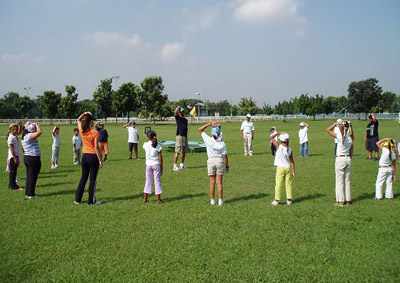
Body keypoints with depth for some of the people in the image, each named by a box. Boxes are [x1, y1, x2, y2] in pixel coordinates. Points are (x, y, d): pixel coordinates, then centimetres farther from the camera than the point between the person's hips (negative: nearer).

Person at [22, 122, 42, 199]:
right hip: (33, 158, -10)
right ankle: (31, 194, 3)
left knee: (29, 177, 15)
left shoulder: (25, 136, 12)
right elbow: (39, 132, -25)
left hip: (27, 158, 10)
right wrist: (36, 125, -12)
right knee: (33, 177, -2)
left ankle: (27, 193, 20)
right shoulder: (29, 136, -16)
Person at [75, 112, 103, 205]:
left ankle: (77, 199, 19)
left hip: (85, 156, 5)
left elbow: (78, 120, 21)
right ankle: (91, 200, 7)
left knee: (83, 178, 17)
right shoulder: (95, 133, -13)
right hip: (93, 156, -5)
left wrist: (84, 114, 9)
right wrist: (100, 160, -11)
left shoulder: (82, 131, 1)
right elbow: (96, 147, -15)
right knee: (92, 179, 3)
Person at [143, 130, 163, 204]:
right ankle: (158, 199, 8)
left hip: (148, 165, 2)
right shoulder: (158, 146, -8)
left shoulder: (145, 145, -5)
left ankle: (145, 198, 12)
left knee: (148, 181, 11)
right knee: (157, 181, 6)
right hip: (156, 164, -1)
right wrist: (161, 168, 2)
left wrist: (149, 140, 10)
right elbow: (160, 158, -6)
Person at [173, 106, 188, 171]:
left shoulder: (185, 120, 18)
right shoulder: (177, 118, 0)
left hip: (185, 136, 7)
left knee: (184, 152, 12)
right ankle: (175, 166, -8)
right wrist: (179, 107, 0)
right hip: (179, 136, -7)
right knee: (177, 152, -9)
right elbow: (175, 111, -18)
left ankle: (182, 165, 23)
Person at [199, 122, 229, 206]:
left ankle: (212, 200, 13)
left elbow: (200, 129, -1)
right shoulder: (222, 144, -10)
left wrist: (210, 124, -2)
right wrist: (227, 166, 5)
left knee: (212, 182, 9)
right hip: (220, 161, 0)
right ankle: (220, 200, 8)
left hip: (211, 161, 0)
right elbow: (225, 156, -6)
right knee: (219, 182, 6)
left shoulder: (208, 140, -10)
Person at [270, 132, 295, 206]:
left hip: (280, 168, -3)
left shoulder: (279, 147, -10)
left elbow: (271, 137, -1)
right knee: (288, 185, 11)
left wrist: (279, 133, 6)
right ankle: (289, 200, 13)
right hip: (288, 168, 3)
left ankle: (276, 200, 2)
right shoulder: (289, 150, 1)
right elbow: (292, 162, 3)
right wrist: (294, 172, 8)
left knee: (278, 184, 1)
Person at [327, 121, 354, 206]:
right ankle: (348, 200, 18)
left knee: (340, 181, 2)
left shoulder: (340, 137, -15)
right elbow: (351, 151, 9)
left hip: (340, 159, -6)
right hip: (348, 159, 6)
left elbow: (328, 130, -9)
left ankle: (341, 201, 4)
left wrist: (336, 124, -6)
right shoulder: (351, 138, 1)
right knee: (347, 180, 13)